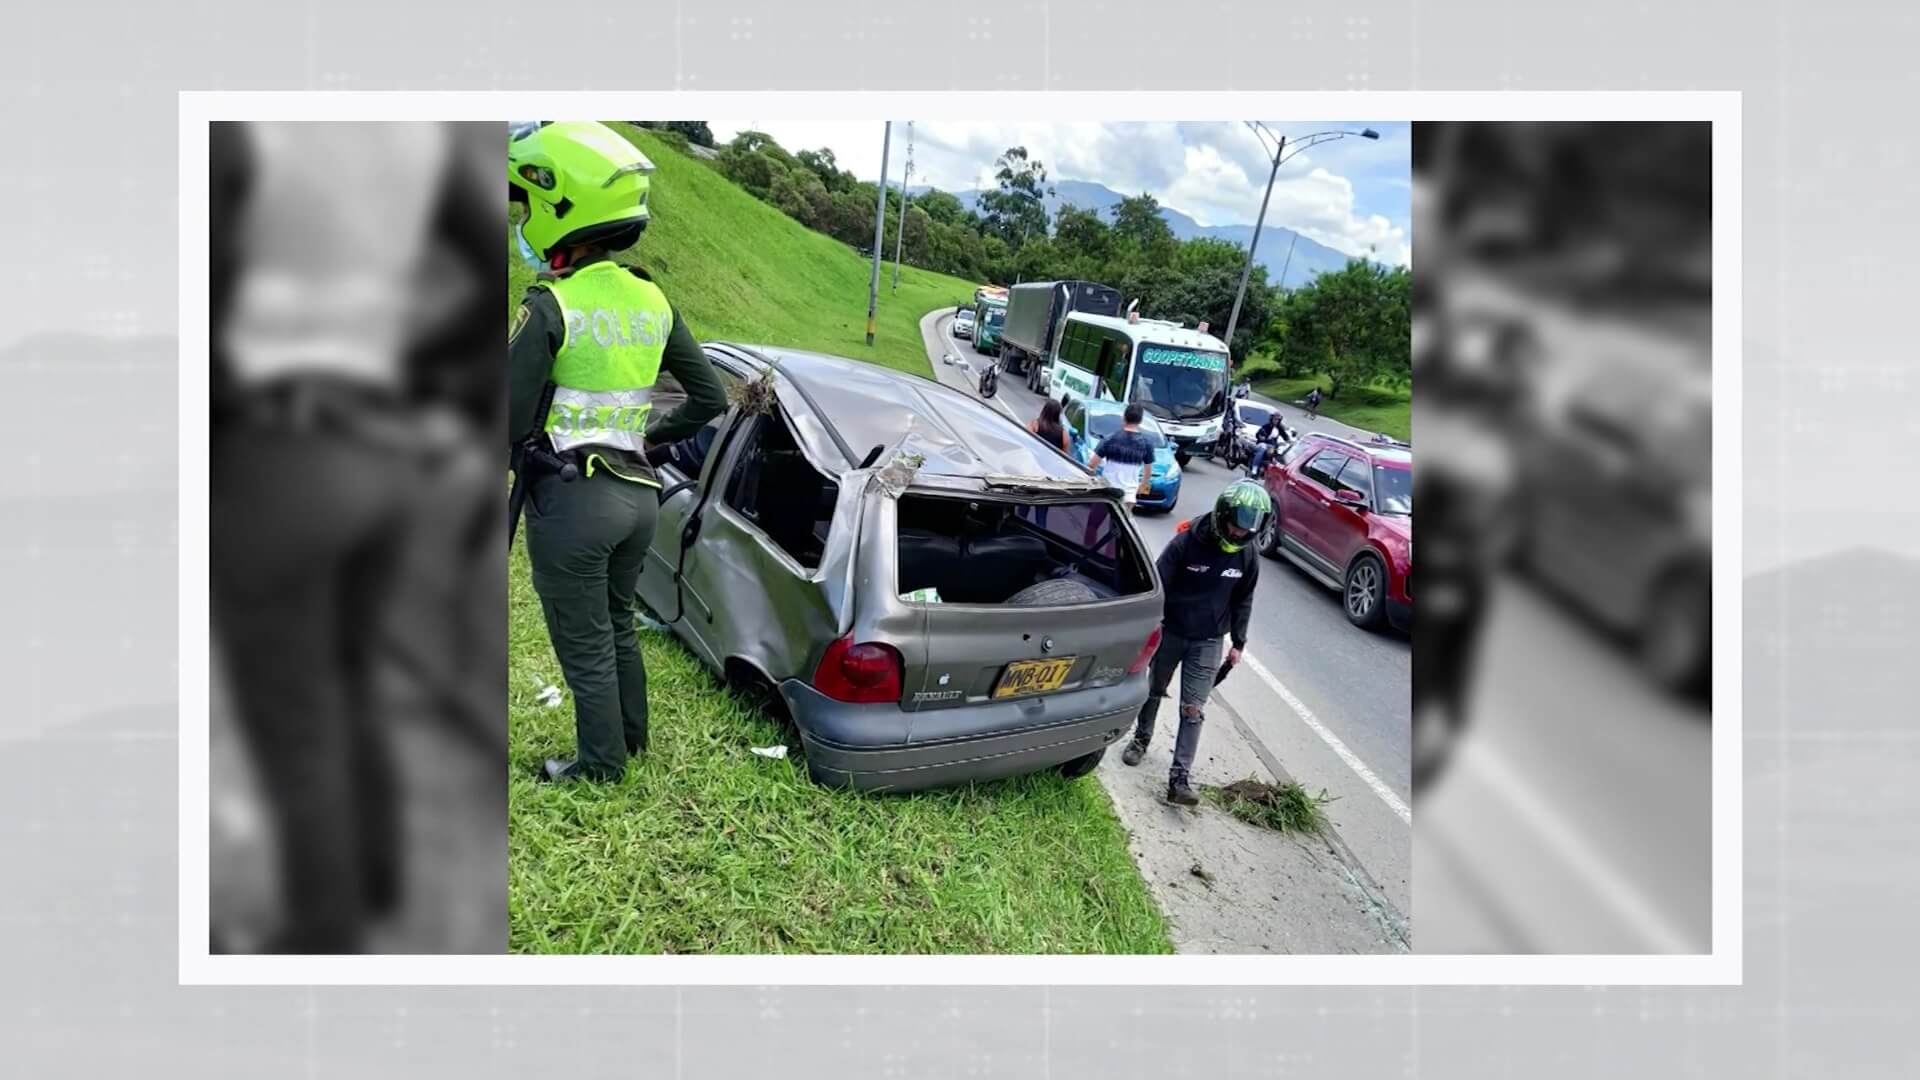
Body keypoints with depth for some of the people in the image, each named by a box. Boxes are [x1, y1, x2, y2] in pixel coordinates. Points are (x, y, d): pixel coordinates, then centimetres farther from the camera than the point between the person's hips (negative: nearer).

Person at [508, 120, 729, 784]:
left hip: (570, 500, -7)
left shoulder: (549, 307, -17)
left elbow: (510, 424, -17)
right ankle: (631, 738, 41)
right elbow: (710, 396, 8)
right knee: (618, 626, 25)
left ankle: (601, 767, 26)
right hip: (638, 491, 7)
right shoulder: (651, 300, 2)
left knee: (585, 648, 10)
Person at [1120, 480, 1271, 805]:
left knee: (1193, 710, -4)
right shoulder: (1187, 541, -20)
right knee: (1154, 691, 18)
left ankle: (1180, 778, -4)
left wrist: (1238, 642, 11)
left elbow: (1243, 600, 7)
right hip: (1171, 632, -1)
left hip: (1208, 642, 1)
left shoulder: (1248, 555, -8)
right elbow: (1158, 585, -15)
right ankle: (1141, 738, 44)